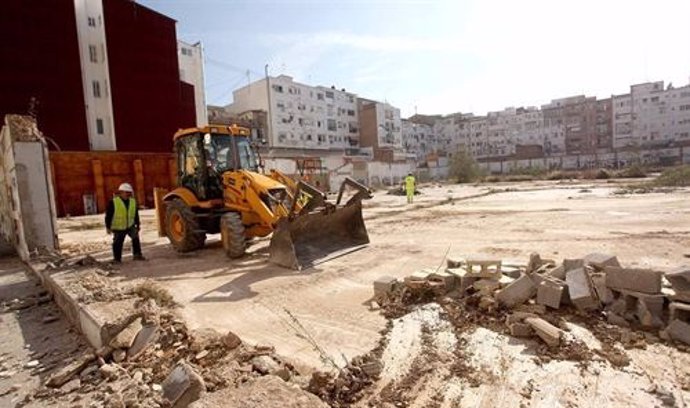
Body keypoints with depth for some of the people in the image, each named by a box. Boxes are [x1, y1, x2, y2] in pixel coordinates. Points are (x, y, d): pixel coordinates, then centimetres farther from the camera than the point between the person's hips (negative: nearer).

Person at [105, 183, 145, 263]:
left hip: (130, 226, 3)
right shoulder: (113, 202, -10)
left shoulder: (133, 201, 4)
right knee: (118, 243, 4)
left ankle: (137, 255, 3)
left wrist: (138, 225, 12)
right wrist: (108, 227, -9)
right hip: (118, 227, -3)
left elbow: (136, 215, 11)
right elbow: (108, 215, -7)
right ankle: (117, 258, 19)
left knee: (136, 238, -7)